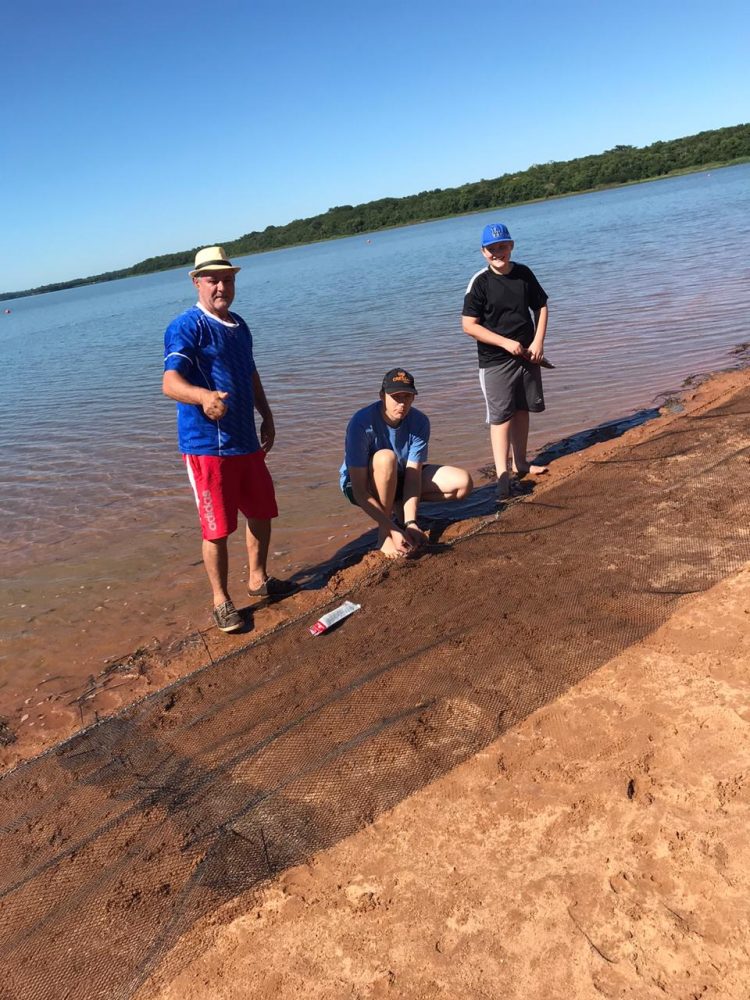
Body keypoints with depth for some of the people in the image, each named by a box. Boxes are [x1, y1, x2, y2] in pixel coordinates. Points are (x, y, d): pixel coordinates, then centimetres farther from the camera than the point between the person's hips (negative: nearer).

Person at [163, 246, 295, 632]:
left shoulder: (238, 325, 14)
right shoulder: (186, 327, -13)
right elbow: (170, 382, -25)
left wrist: (266, 417, 23)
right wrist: (204, 396, -45)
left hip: (246, 440, 8)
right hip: (207, 445, -8)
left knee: (261, 512, 18)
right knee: (217, 528, 0)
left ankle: (258, 580, 38)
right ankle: (221, 601, 17)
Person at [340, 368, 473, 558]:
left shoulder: (419, 421, -17)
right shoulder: (362, 423, -30)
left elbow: (413, 475, -21)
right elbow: (360, 491, -32)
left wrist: (410, 523, -34)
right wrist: (393, 531, -38)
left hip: (399, 477, 4)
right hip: (359, 481, -4)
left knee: (463, 483, -14)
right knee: (386, 458, -40)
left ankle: (400, 507, 2)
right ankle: (383, 534, -25)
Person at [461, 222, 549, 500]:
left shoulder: (524, 273, 2)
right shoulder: (480, 282, -11)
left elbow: (541, 307, 10)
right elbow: (469, 325, -14)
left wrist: (538, 342, -4)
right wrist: (506, 343, -18)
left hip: (527, 355, 5)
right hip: (495, 361, -5)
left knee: (522, 410, 14)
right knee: (501, 416, -6)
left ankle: (520, 463, 29)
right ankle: (502, 475, -5)